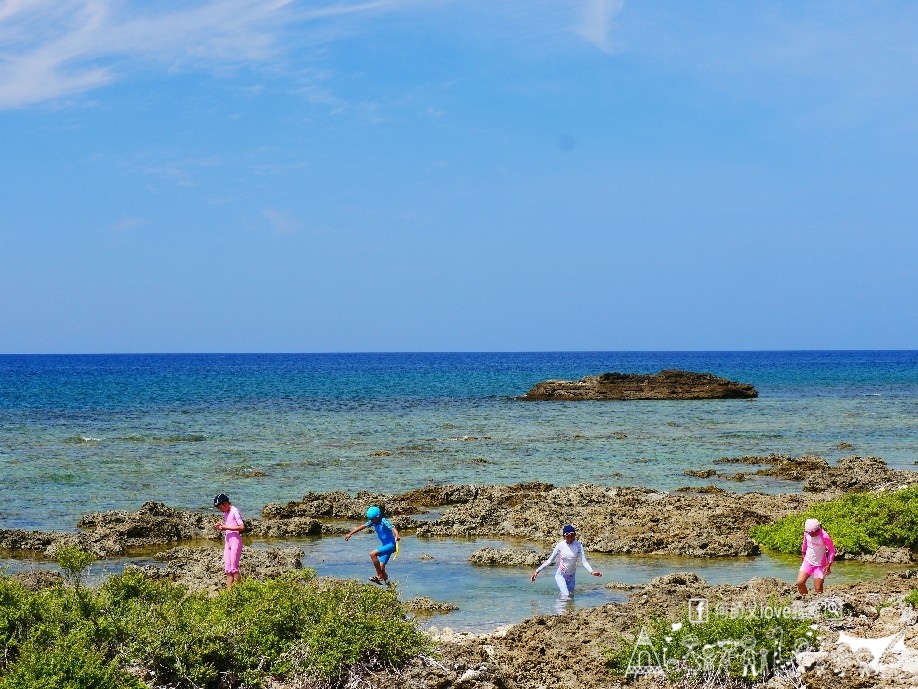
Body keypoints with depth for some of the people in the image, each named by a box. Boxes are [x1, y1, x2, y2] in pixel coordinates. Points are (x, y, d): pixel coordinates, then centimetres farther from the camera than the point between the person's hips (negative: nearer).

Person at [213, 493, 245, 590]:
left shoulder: (234, 511, -11)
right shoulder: (226, 513, 14)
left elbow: (242, 527, -19)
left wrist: (226, 527, -18)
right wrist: (220, 526, 5)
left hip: (235, 540, -9)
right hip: (227, 541, 9)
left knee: (233, 567, -9)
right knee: (228, 569, 6)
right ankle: (228, 590, 6)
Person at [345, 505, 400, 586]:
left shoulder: (383, 522, -19)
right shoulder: (373, 522, 3)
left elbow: (393, 528, -33)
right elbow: (363, 526, 10)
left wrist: (396, 536, -54)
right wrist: (350, 534, 12)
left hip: (391, 545, -9)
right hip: (385, 545, 9)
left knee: (373, 554, -21)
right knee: (381, 567, 3)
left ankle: (379, 576, -12)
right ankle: (387, 583, 12)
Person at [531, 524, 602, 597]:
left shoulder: (578, 545, -13)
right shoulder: (560, 545, -15)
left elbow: (584, 561, -16)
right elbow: (550, 560, -7)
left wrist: (592, 571, -35)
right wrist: (537, 571, -11)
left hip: (571, 576, 3)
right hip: (560, 575, -3)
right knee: (566, 595, -19)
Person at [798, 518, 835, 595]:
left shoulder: (824, 537, -24)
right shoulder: (807, 533, -11)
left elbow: (832, 550, -11)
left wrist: (829, 565, -12)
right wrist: (803, 552, 23)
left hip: (820, 565, -4)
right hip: (808, 562, 4)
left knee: (818, 589, -2)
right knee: (800, 583, -8)